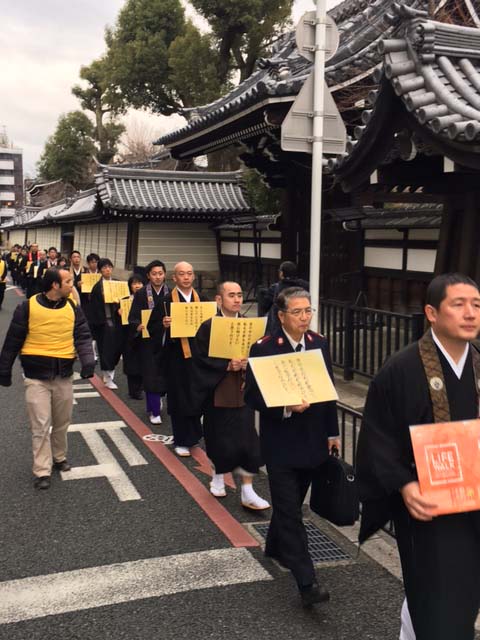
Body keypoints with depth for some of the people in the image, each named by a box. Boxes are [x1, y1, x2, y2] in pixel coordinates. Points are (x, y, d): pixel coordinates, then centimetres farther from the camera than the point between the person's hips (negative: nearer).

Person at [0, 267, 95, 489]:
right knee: (40, 425, -3)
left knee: (62, 422, 15)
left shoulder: (73, 309, 2)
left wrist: (88, 361, -22)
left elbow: (83, 337, -4)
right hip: (36, 375, -3)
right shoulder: (28, 307, -8)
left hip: (64, 375, 3)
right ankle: (42, 472, 6)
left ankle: (59, 457, 37)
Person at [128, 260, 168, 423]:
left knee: (165, 372, 5)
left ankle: (156, 399, 34)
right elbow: (132, 317, -3)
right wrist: (138, 326, -23)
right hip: (148, 340, -1)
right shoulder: (141, 294, -1)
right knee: (151, 375, 0)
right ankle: (155, 411, 10)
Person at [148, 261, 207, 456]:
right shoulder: (166, 301, -3)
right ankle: (181, 441, 16)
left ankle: (192, 435, 29)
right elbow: (152, 327, -4)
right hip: (176, 357, -3)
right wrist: (163, 325, -24)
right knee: (179, 399, 3)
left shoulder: (202, 300, 8)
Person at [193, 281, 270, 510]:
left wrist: (248, 363, -14)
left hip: (243, 392, 3)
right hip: (218, 392, -2)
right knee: (219, 438, 9)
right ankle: (218, 476, 36)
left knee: (247, 439, -2)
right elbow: (201, 359, -11)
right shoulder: (208, 327, -7)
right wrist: (228, 365, -21)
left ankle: (247, 491, 6)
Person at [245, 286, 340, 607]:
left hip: (313, 442, 5)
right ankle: (306, 582, 0)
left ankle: (275, 547, 44)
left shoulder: (320, 343, 2)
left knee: (291, 504, 20)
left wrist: (332, 432, 10)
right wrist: (286, 408, -26)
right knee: (290, 512, -3)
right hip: (281, 444, -5)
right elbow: (252, 396, -12)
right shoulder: (264, 348, -12)